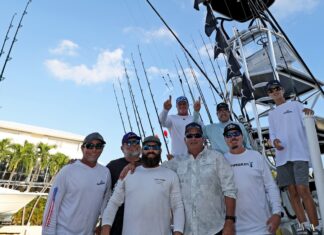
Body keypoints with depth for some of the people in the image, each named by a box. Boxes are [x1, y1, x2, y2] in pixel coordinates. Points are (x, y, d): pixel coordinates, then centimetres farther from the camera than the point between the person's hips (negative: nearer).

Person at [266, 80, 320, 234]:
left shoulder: (295, 105, 10)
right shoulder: (271, 114, 22)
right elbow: (272, 134, 16)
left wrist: (309, 112, -28)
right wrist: (274, 141, -8)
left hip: (299, 153, -4)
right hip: (282, 156, 4)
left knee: (303, 190, -12)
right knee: (293, 192, 5)